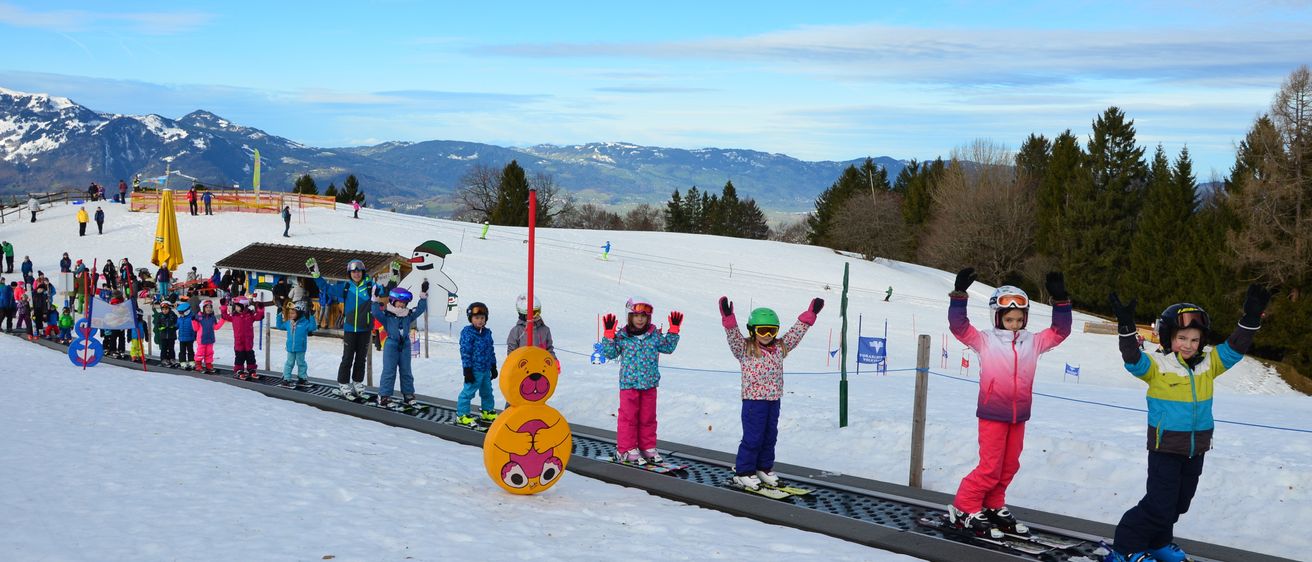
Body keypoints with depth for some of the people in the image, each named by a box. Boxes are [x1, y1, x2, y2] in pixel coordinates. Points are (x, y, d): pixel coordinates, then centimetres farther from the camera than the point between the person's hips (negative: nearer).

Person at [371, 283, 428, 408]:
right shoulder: (387, 316, -6)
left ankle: (408, 394, 21)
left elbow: (420, 309, 6)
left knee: (406, 371, 11)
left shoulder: (409, 316, 6)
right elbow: (376, 312, -19)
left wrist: (423, 297, -1)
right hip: (391, 345, -4)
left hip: (405, 346, 4)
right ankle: (384, 395, 2)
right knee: (389, 372, -3)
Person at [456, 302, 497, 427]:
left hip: (486, 369, 8)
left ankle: (487, 411, 34)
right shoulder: (467, 332, -13)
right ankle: (462, 415, 4)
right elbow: (465, 352, -14)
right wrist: (467, 370, -16)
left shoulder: (487, 332, 9)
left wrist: (493, 367, 18)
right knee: (468, 391, -4)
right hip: (474, 369, -8)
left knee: (487, 391, 18)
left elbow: (491, 350, 16)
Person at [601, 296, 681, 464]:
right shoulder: (622, 336, -4)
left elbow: (668, 348, 15)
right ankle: (626, 450, 9)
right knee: (628, 416, 1)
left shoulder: (655, 335, 4)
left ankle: (647, 447, 22)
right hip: (629, 383, -3)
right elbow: (610, 353, -4)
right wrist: (609, 334, -14)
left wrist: (673, 331, 6)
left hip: (649, 384, 3)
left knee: (648, 417, 11)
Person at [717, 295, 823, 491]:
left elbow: (796, 333, 14)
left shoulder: (780, 348, 10)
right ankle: (743, 472, 8)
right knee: (753, 437, -3)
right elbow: (733, 337, -22)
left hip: (773, 400, 6)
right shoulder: (745, 349, -6)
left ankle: (764, 468, 28)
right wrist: (728, 319, -38)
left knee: (770, 436, 14)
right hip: (753, 400, -6)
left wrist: (810, 315, 12)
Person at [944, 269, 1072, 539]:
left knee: (1009, 466, 13)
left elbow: (1059, 332, 9)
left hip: (1019, 416, 5)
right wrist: (959, 294, -24)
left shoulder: (1033, 342, 7)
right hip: (992, 414, -5)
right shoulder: (985, 340, -5)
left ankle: (993, 507, 28)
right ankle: (964, 509, 7)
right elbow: (958, 326, -14)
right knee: (990, 467, -5)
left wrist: (1060, 299, -2)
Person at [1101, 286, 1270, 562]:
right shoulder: (1157, 365, -13)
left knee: (1179, 503, 19)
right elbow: (1133, 360, -29)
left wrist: (1251, 317, -11)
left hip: (1196, 449, 6)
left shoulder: (1208, 364, 3)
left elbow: (1234, 349, 1)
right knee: (1160, 505, -6)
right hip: (1166, 446, -6)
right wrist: (1126, 326, -42)